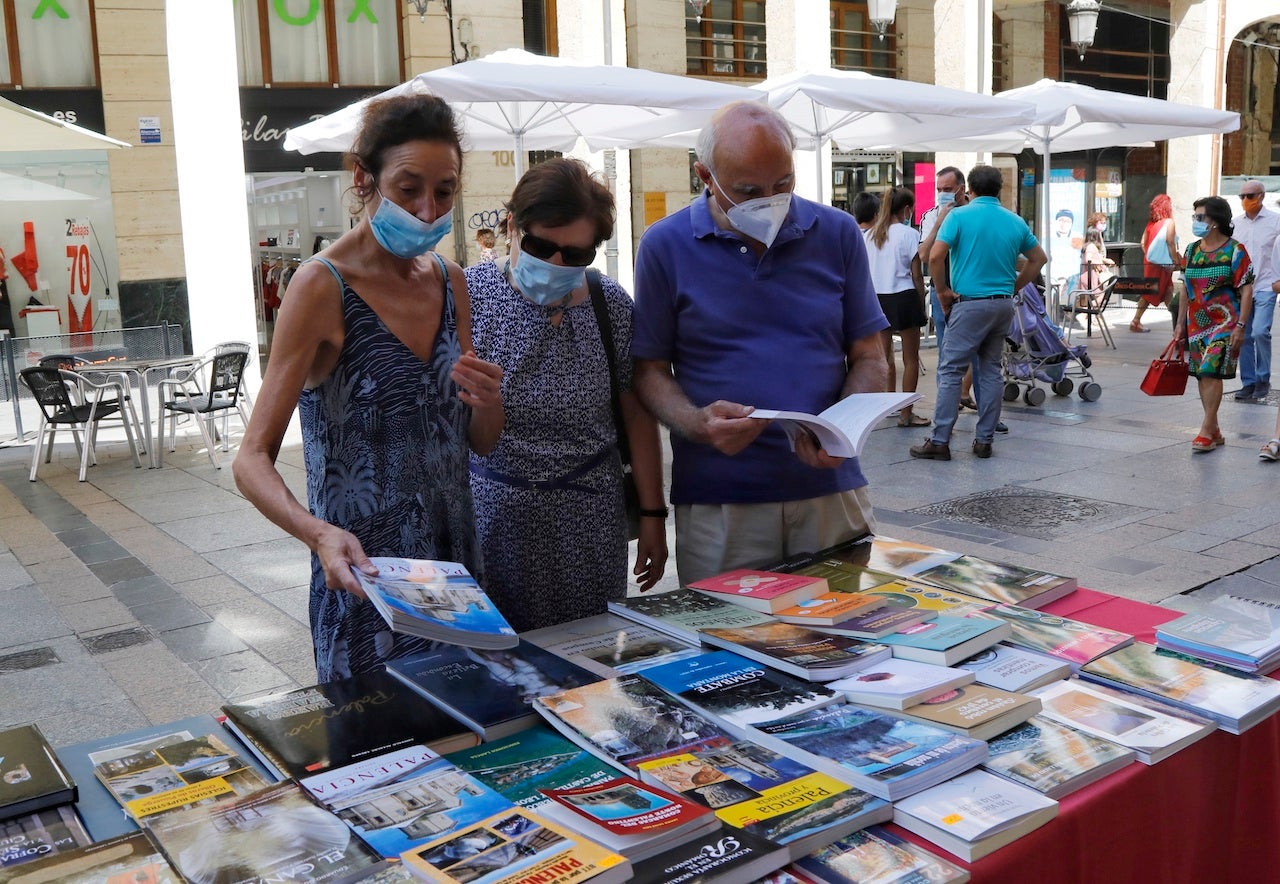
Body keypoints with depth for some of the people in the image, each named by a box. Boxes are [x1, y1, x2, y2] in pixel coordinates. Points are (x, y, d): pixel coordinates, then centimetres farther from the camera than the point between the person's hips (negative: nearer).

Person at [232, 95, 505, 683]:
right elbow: (252, 461, -16)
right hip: (365, 579, -6)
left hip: (455, 563, 6)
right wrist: (320, 534, -34)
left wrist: (488, 404, -11)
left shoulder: (449, 281, 5)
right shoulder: (323, 286, -13)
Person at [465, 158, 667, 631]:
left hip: (587, 522, 2)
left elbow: (637, 414, 5)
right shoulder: (470, 294, -6)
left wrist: (652, 515, 6)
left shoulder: (611, 304, 0)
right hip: (491, 516, -1)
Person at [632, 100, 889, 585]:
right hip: (717, 504, -2)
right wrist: (696, 424, -16)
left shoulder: (838, 234, 6)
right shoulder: (666, 245, 1)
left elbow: (869, 359, 9)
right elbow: (650, 369, 4)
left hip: (832, 491, 2)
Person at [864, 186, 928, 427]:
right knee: (911, 359, 2)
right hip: (903, 298, -5)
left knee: (885, 357, 14)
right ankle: (906, 413, 2)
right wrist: (922, 304, 1)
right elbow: (916, 275, -8)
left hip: (877, 298, 5)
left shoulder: (871, 235, 6)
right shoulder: (908, 234, -8)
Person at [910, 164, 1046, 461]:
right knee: (991, 370, 12)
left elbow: (935, 257, -16)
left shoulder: (959, 216, -6)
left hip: (969, 303, -5)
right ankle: (984, 440, 14)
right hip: (1003, 304, 5)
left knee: (951, 370, -2)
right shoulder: (1015, 222, 9)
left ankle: (940, 442, -3)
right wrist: (1013, 287, 19)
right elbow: (1038, 258, 18)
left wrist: (943, 291, -3)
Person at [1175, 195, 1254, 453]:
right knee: (1202, 375, 7)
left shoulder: (1234, 250, -8)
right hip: (1197, 323, 6)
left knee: (1211, 371, -14)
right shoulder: (1192, 250, 10)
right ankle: (1215, 432, 17)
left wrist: (1240, 326, -16)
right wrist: (1180, 323, 12)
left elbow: (1246, 291, -10)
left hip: (1224, 323, -6)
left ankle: (1207, 431, -8)